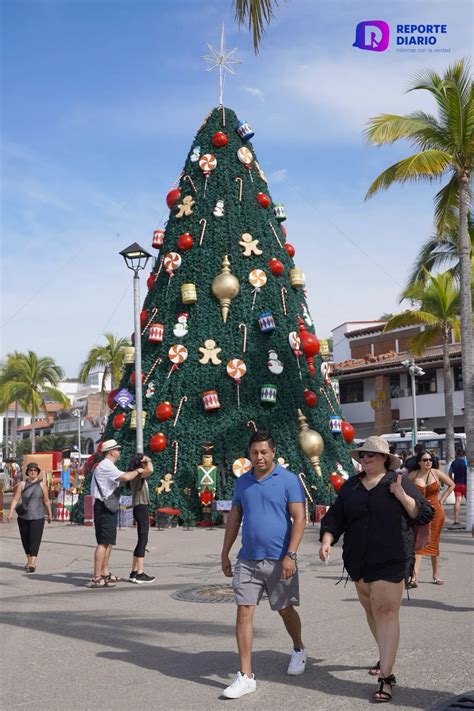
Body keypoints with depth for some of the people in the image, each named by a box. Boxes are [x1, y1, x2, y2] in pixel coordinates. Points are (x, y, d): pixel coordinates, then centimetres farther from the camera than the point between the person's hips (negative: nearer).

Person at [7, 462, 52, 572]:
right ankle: (29, 561, 28)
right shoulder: (22, 484, 2)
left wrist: (49, 514, 9)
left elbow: (46, 501, 5)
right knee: (25, 540, 10)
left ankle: (32, 564, -11)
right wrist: (11, 512, -11)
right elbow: (15, 499, -2)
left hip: (37, 517, -2)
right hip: (23, 517, 2)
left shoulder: (42, 484, 0)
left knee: (34, 540, -9)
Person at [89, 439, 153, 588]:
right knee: (103, 542, -11)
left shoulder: (108, 466, 19)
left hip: (109, 507, 11)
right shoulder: (105, 466, -15)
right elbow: (125, 477, -24)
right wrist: (138, 470, -10)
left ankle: (104, 573, 24)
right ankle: (96, 578, -12)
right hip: (104, 507, -11)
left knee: (109, 542, 16)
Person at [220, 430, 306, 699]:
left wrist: (291, 555, -18)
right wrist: (225, 553, 11)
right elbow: (234, 518, 13)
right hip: (247, 560, 4)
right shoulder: (243, 482, 7)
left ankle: (299, 650, 42)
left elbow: (299, 518, -11)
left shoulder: (289, 480, -7)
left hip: (278, 560, -3)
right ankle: (246, 676, 4)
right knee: (244, 613, -2)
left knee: (286, 610, 13)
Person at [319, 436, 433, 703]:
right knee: (372, 609, 16)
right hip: (359, 561, 5)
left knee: (386, 611, -11)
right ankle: (387, 655, 38)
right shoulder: (350, 486, 10)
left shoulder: (400, 482, -1)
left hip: (391, 560, -5)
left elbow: (424, 515, -3)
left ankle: (386, 676, -11)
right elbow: (335, 517, 8)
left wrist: (403, 496, -19)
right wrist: (327, 540, -9)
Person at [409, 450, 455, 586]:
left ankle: (436, 575, 19)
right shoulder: (413, 475, -2)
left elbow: (451, 485, 12)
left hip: (436, 512, 1)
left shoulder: (437, 473, -1)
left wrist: (442, 499, 7)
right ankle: (414, 576, -16)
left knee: (433, 544, 7)